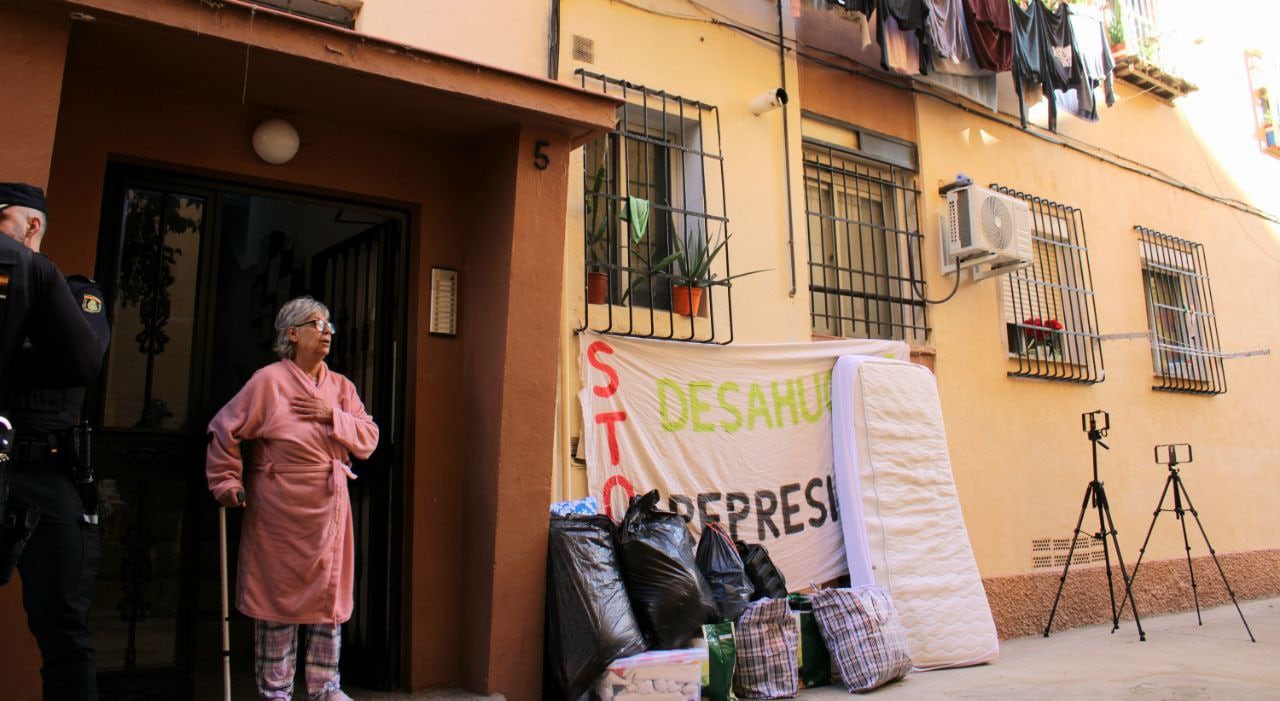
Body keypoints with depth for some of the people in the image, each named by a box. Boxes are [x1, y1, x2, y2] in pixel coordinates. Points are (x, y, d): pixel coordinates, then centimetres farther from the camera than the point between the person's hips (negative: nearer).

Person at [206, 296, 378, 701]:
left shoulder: (340, 387, 11)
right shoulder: (269, 380, -4)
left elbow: (369, 439, 4)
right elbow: (224, 431, -3)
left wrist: (333, 416, -10)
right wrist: (227, 482, -5)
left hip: (329, 509, 5)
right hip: (280, 512, -5)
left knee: (329, 596, 10)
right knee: (280, 596, 3)